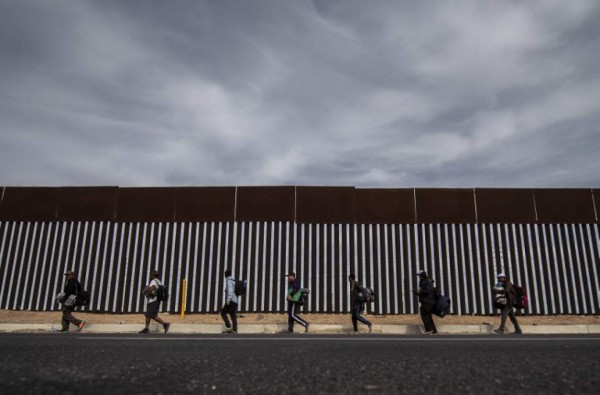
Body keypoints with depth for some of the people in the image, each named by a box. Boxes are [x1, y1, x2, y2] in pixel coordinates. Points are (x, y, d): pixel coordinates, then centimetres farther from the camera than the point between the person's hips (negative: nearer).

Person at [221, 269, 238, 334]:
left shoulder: (229, 280, -3)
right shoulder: (233, 281, 22)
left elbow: (230, 290, -18)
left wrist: (228, 299, -27)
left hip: (231, 301, -8)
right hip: (235, 301, 8)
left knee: (223, 312, 1)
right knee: (233, 316, 3)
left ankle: (228, 327, -8)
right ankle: (235, 330, -5)